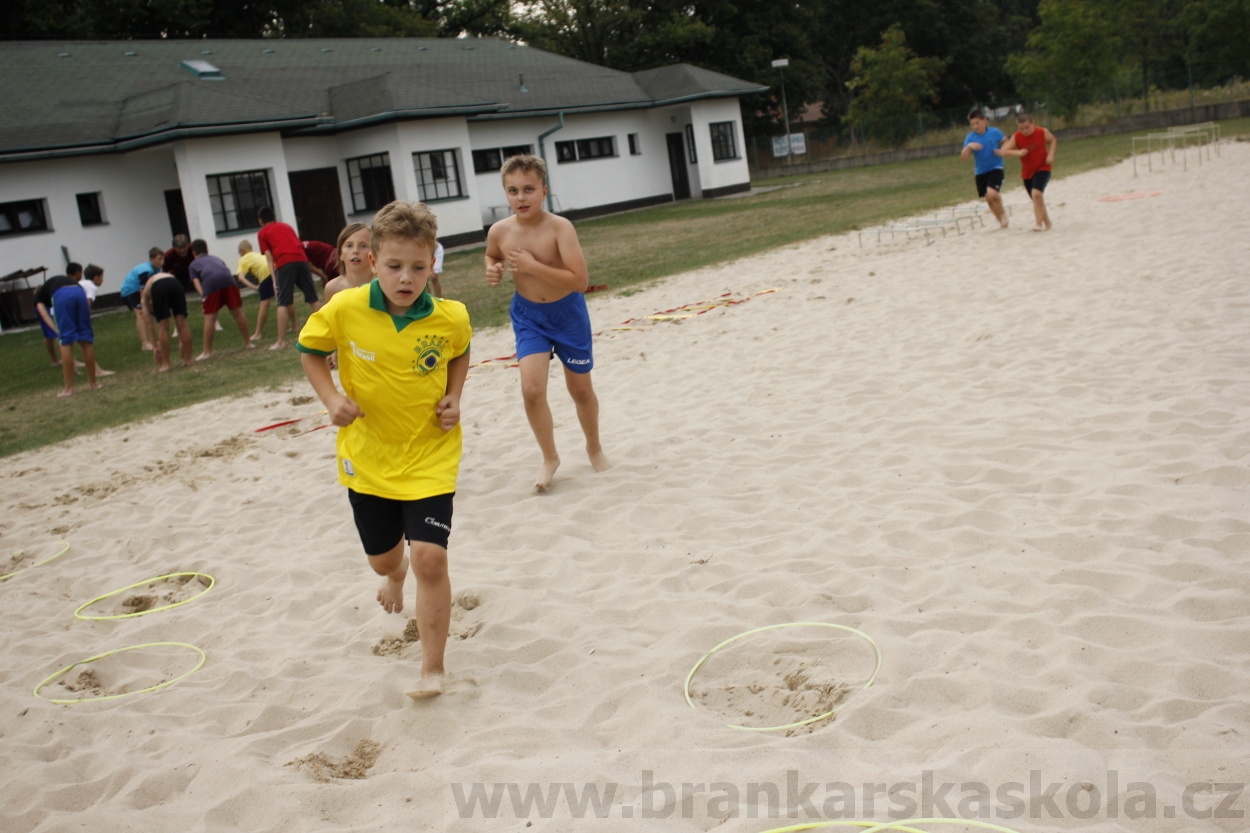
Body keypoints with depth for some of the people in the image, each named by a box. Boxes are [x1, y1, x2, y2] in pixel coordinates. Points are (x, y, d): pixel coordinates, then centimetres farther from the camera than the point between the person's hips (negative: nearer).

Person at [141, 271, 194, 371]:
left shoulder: (145, 296, 35)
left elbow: (150, 324, 27)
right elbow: (178, 322, 40)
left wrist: (156, 346, 31)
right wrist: (181, 342, 43)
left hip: (158, 287, -2)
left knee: (163, 327, 8)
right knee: (182, 323, 11)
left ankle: (166, 363, 11)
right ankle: (188, 359, 16)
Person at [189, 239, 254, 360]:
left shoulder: (194, 264, 28)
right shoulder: (216, 258, 38)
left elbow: (196, 281, 12)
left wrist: (203, 295, 0)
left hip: (210, 282, -3)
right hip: (228, 279, 3)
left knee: (209, 318, -1)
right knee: (238, 312, 9)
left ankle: (207, 352, 3)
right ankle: (248, 343, 19)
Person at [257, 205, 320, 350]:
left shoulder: (262, 233, 15)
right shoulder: (286, 226, 29)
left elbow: (270, 258, 7)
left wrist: (274, 280, 3)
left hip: (284, 263, -4)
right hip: (301, 259, 4)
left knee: (283, 303, -5)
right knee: (313, 298, 11)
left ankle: (281, 341, -9)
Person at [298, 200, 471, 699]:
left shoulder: (451, 318, -14)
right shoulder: (345, 310, -17)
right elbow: (308, 349, 2)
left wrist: (453, 397, -7)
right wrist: (331, 398, -13)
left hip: (430, 456, -2)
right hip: (368, 456, 2)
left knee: (429, 558, -15)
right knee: (382, 557, 19)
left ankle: (433, 667, 5)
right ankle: (396, 575, 61)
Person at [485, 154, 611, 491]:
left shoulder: (559, 227, -24)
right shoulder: (500, 231, -12)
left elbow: (580, 281, -30)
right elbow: (492, 255, 13)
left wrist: (533, 266, -32)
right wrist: (493, 270, -10)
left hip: (568, 314, -2)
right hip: (528, 316, 2)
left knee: (581, 390, 13)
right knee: (531, 389, -13)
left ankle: (594, 447, 41)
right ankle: (550, 458, 10)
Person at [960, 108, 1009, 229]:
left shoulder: (995, 132, -6)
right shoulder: (970, 137, -3)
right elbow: (964, 158, -9)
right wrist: (968, 146, -27)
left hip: (995, 168, -3)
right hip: (981, 172, 4)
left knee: (991, 194, -24)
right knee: (989, 198, 11)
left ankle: (1002, 212, 5)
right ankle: (1001, 220, 34)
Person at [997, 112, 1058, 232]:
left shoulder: (1042, 132, -11)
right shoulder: (1016, 137, -10)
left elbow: (1053, 140, 9)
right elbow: (1003, 151, -15)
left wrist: (1051, 154, -6)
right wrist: (1017, 152, -31)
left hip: (1042, 169, -3)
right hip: (1027, 172, 3)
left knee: (1036, 193, -26)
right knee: (1037, 199, 13)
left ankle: (1039, 223, -20)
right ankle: (1047, 222, 34)